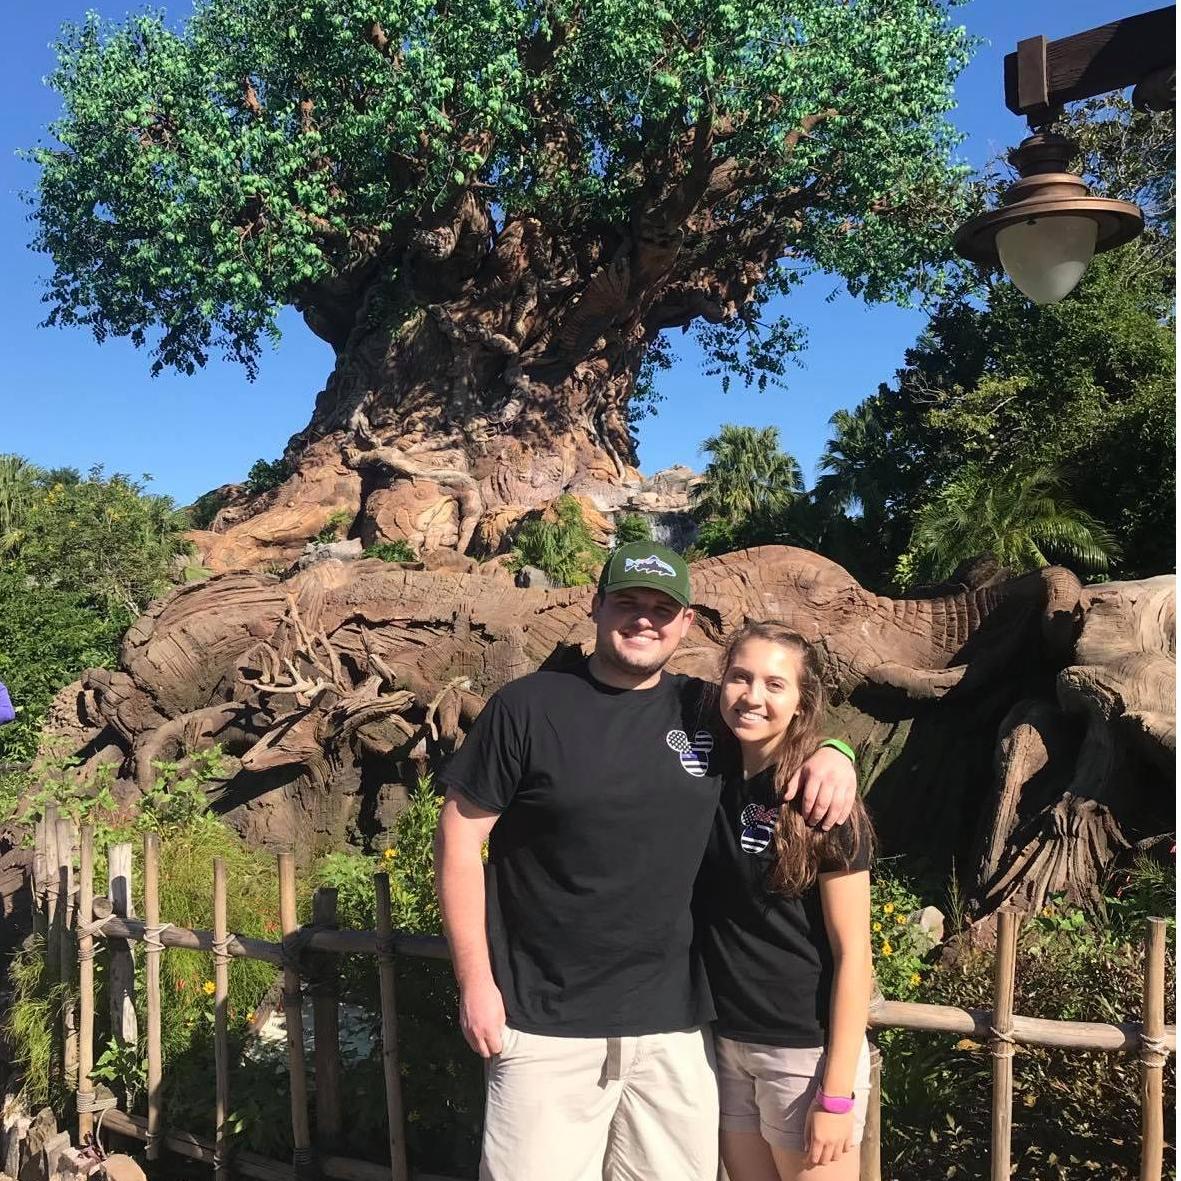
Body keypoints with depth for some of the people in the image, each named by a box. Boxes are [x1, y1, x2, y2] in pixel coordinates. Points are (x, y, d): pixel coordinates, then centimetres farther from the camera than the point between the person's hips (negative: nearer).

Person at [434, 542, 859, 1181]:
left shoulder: (705, 712, 5)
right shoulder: (527, 706, -6)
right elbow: (460, 840, -4)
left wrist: (831, 753, -4)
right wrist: (476, 981, -7)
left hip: (675, 1024, 4)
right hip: (547, 1026, -3)